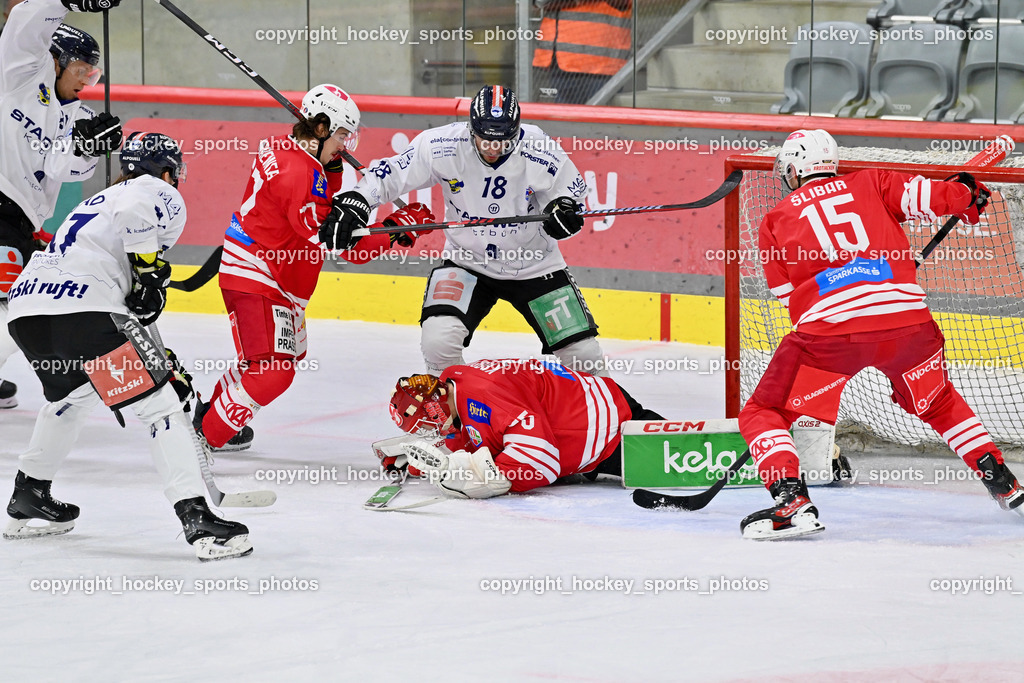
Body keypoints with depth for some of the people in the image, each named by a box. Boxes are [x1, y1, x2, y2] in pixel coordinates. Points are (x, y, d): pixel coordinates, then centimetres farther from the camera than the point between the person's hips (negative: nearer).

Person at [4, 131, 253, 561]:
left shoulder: (101, 201, 36)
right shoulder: (162, 194, 11)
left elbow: (133, 311, 37)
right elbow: (136, 207, -17)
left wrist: (165, 366, 36)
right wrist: (149, 267, -8)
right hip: (80, 310, -9)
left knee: (71, 394, 37)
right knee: (159, 405, -5)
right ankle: (197, 519, -15)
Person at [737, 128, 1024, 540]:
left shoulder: (775, 222, 18)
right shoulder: (871, 184, 19)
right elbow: (925, 196, 7)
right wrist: (967, 196, 27)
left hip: (828, 326, -3)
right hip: (908, 319, 3)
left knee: (763, 414, 11)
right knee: (938, 403, 31)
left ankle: (790, 502, -10)